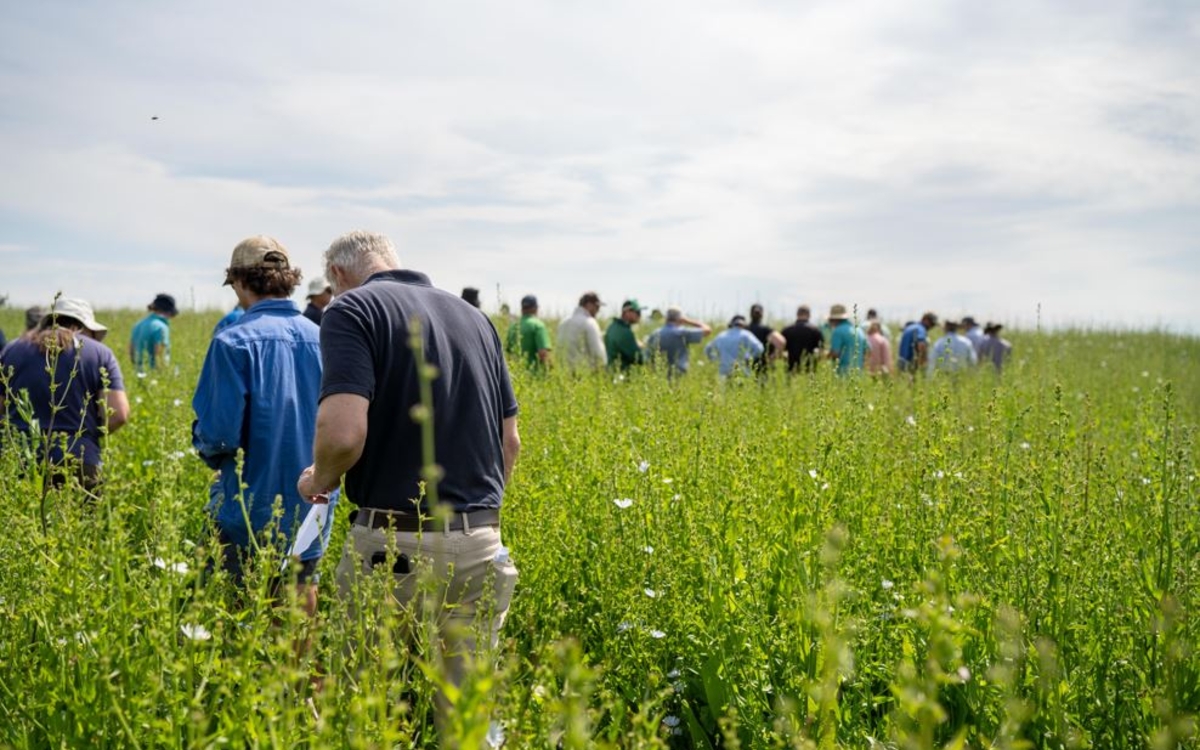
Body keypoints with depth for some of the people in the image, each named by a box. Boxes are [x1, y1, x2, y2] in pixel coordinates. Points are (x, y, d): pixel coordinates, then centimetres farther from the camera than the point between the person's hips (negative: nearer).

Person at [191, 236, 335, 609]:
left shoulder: (234, 342, -14)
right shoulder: (323, 340, -1)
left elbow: (219, 435, -17)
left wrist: (205, 445, 5)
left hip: (250, 517, -4)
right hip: (311, 517, 4)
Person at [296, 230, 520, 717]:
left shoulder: (352, 310, -5)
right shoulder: (474, 317, 15)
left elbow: (344, 433, -20)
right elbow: (510, 443, 17)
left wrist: (320, 481, 0)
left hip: (395, 546, -5)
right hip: (481, 546, 6)